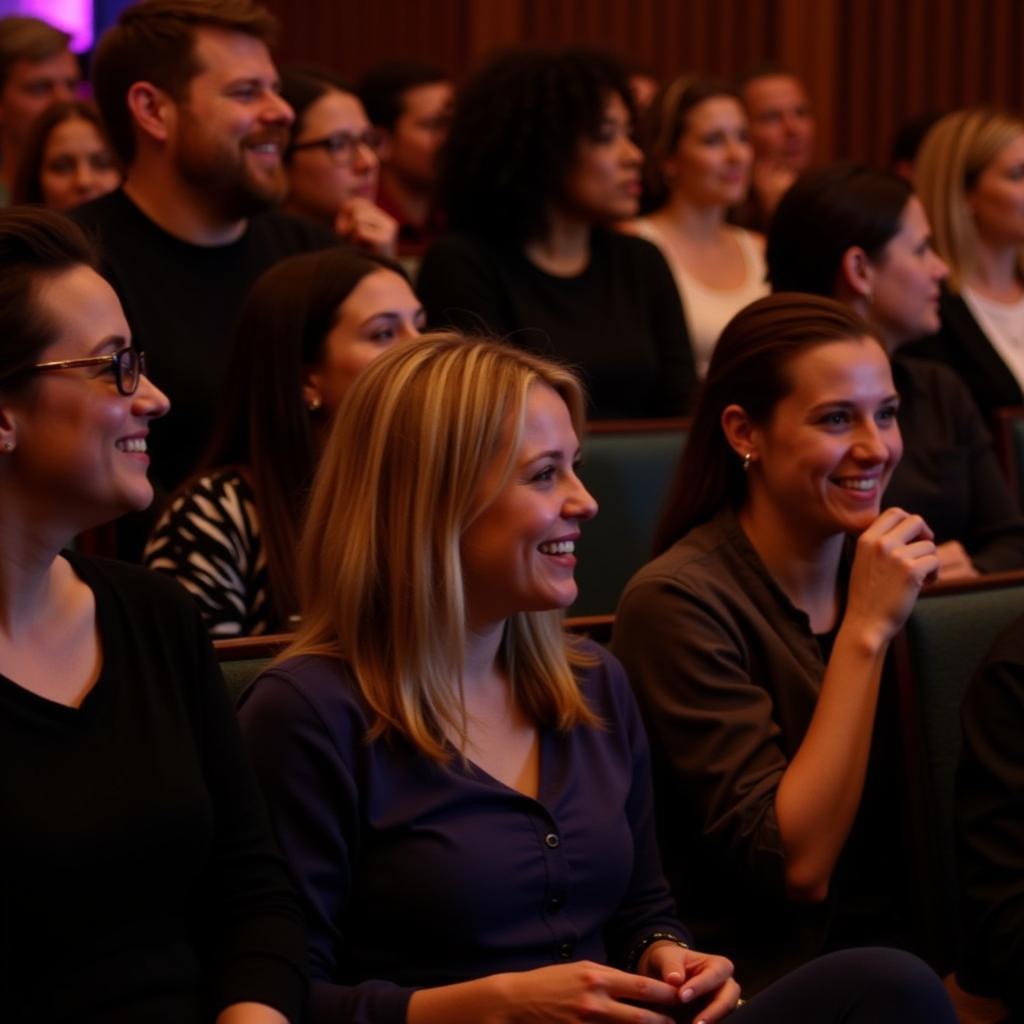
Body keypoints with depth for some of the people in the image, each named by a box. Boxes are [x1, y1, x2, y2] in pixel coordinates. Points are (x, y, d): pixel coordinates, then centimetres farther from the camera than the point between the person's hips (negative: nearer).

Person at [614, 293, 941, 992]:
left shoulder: (873, 571, 8)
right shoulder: (679, 600, -11)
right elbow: (796, 868, -16)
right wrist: (866, 632, -17)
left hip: (905, 953, 6)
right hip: (766, 981, -5)